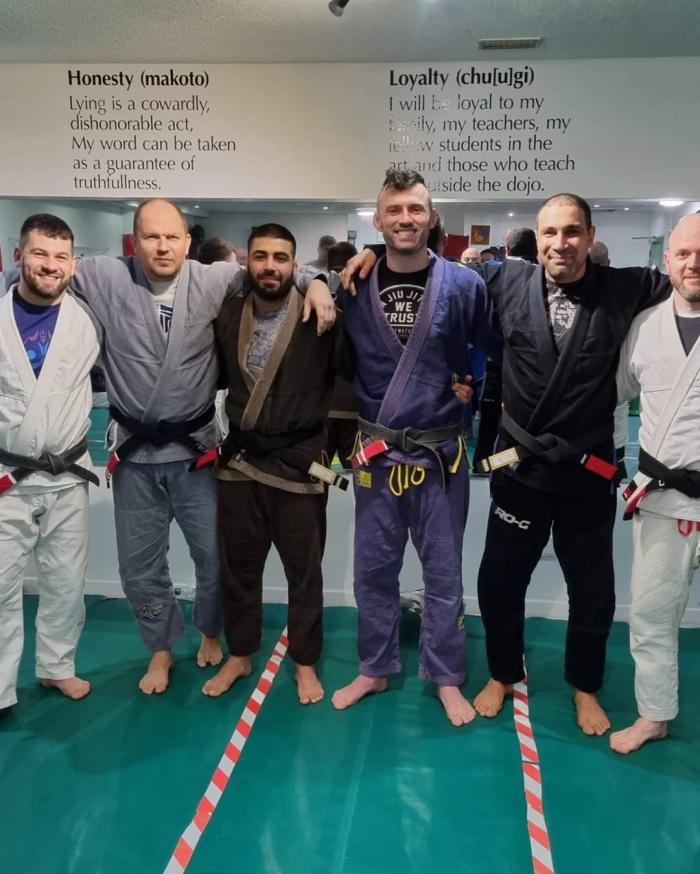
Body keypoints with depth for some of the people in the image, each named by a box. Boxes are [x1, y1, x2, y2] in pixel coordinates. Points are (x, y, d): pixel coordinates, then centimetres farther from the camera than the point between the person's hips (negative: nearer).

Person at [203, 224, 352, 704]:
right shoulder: (227, 315, 3)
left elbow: (360, 368, -10)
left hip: (298, 462, -3)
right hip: (239, 459, 4)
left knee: (304, 571, 10)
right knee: (238, 566, 15)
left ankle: (306, 663, 29)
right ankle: (239, 655, 35)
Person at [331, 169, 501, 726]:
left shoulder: (463, 285, -6)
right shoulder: (355, 287, -1)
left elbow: (502, 350, 4)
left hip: (440, 452, -2)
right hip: (376, 453, 2)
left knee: (443, 571, 10)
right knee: (373, 568, 12)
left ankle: (446, 677, 27)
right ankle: (375, 669, 31)